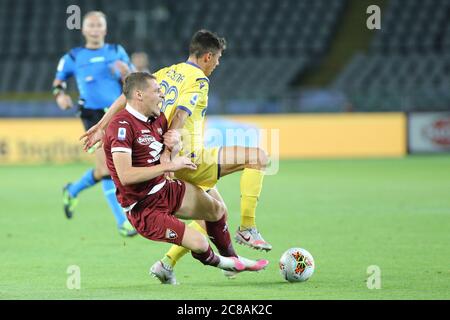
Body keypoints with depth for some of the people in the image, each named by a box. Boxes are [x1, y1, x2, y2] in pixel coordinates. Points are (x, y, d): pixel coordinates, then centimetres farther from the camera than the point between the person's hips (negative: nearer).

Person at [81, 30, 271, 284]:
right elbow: (180, 116, -23)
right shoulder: (198, 80, -9)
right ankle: (248, 229, -7)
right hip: (189, 159, -9)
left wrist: (102, 127, 11)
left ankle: (167, 263, 13)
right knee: (258, 157, -6)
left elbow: (127, 96, 10)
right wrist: (167, 153, -29)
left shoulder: (166, 73, 16)